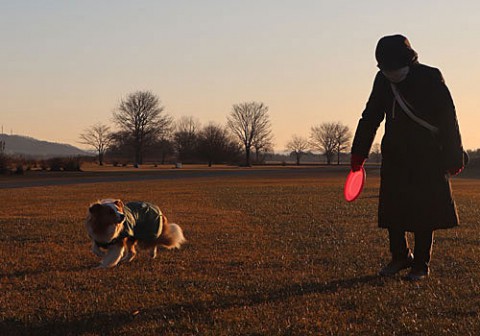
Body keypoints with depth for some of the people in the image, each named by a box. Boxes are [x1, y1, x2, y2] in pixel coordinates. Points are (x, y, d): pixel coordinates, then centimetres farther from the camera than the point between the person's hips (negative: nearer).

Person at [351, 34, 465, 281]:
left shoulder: (431, 78, -10)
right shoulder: (383, 80, 3)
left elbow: (448, 120, -7)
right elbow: (370, 117, 13)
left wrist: (453, 157, -8)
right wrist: (359, 152, 12)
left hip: (428, 159, -4)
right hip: (395, 157, 4)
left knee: (425, 213, 0)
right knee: (391, 211, 6)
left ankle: (421, 264, 10)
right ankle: (400, 257, 24)